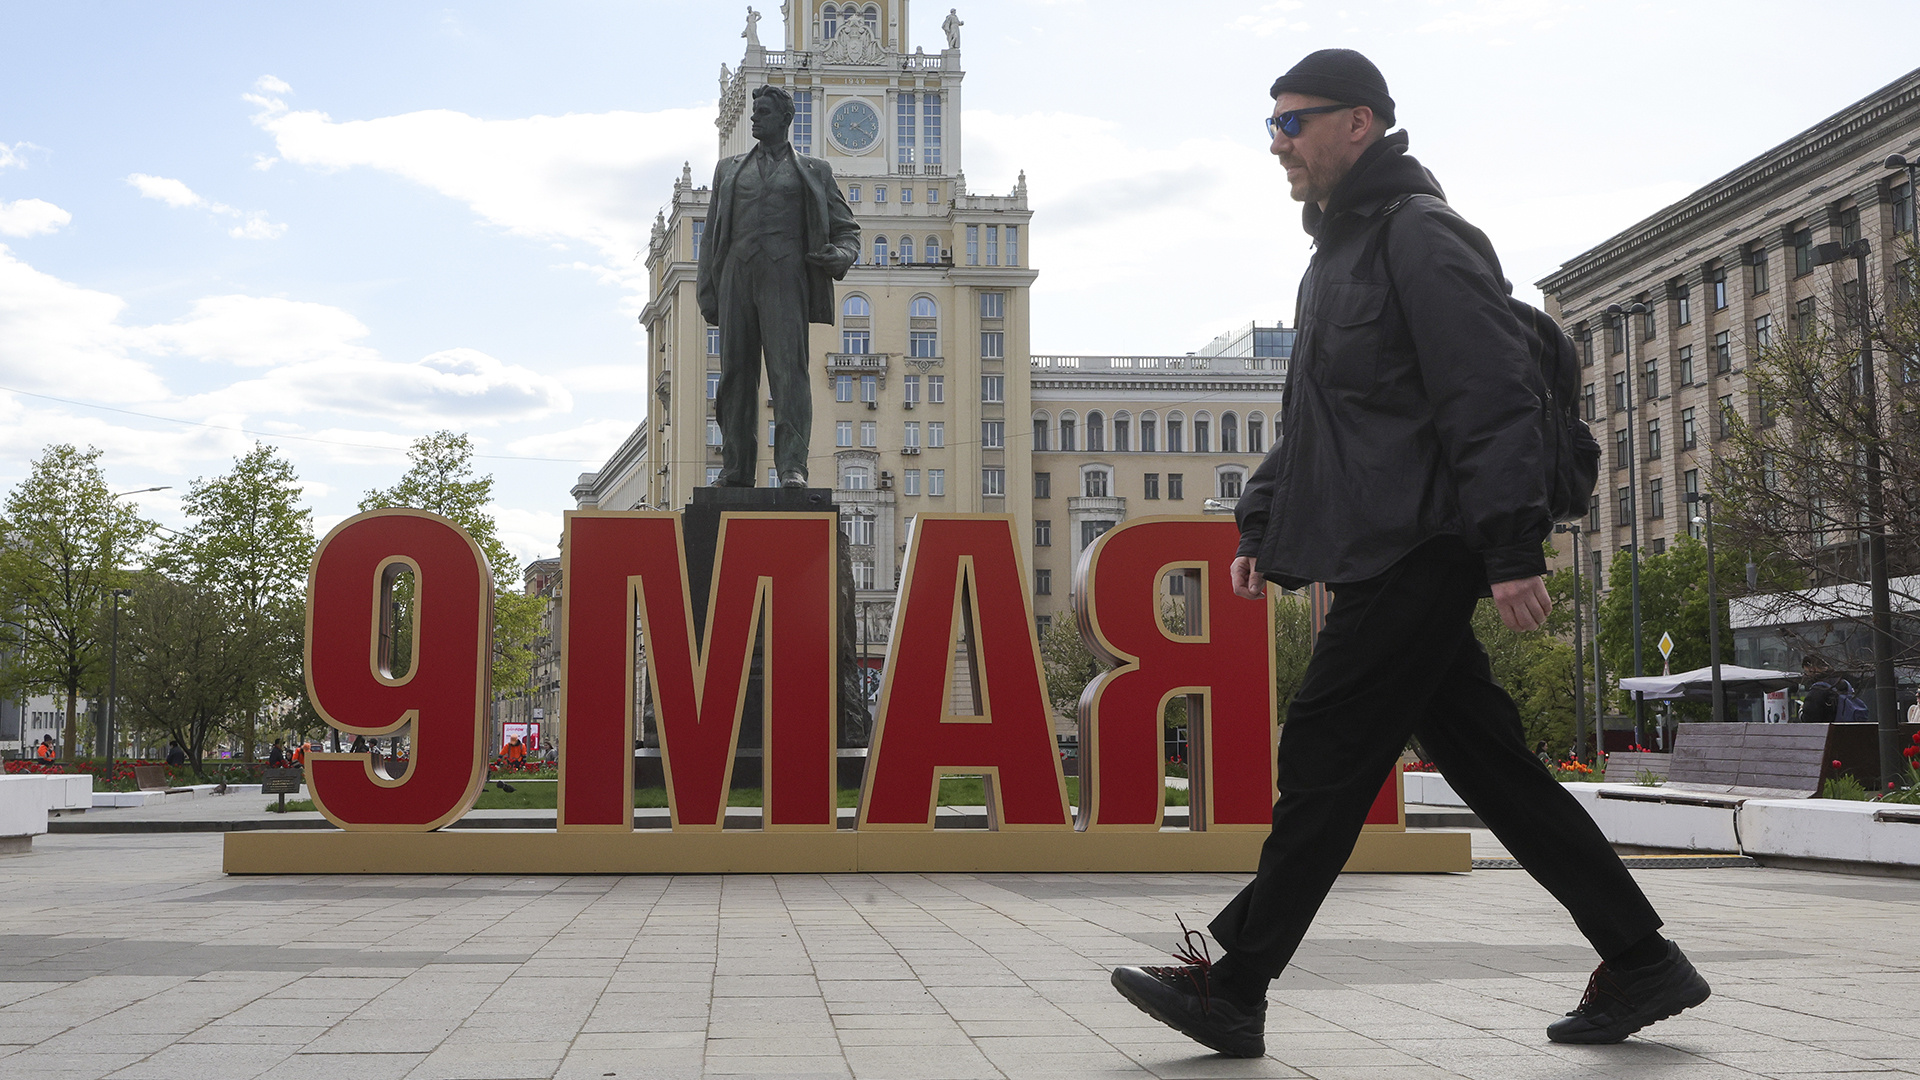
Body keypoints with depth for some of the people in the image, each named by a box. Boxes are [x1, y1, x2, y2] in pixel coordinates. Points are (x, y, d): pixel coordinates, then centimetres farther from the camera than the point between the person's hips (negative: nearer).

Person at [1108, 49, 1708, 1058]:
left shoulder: (1420, 235, -8)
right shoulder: (1337, 253, 23)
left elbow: (1496, 397, -17)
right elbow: (1310, 422, 28)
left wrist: (1512, 549, -23)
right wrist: (1262, 529, 20)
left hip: (1415, 555, -10)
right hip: (1389, 559, 10)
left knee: (1324, 765, -6)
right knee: (1489, 765, 9)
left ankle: (1234, 987, 2)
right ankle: (1640, 963, 15)